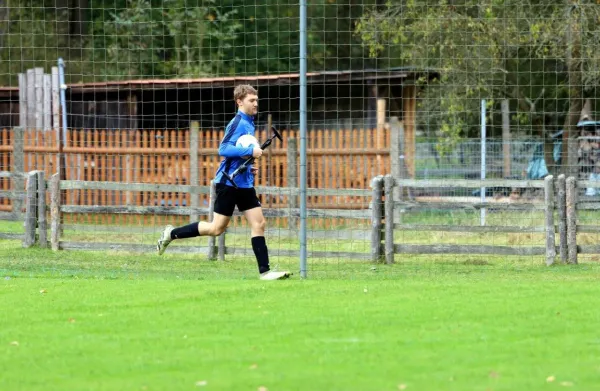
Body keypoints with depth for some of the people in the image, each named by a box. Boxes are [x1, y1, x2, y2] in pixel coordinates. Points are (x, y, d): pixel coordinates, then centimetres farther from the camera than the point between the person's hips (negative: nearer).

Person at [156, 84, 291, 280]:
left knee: (259, 223, -1)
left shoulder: (249, 123, 15)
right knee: (217, 228, -3)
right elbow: (223, 149, -24)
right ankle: (172, 233, 12)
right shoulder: (238, 123, -14)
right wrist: (250, 151, -26)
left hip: (244, 183, 9)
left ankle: (264, 271, -2)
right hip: (228, 182, -9)